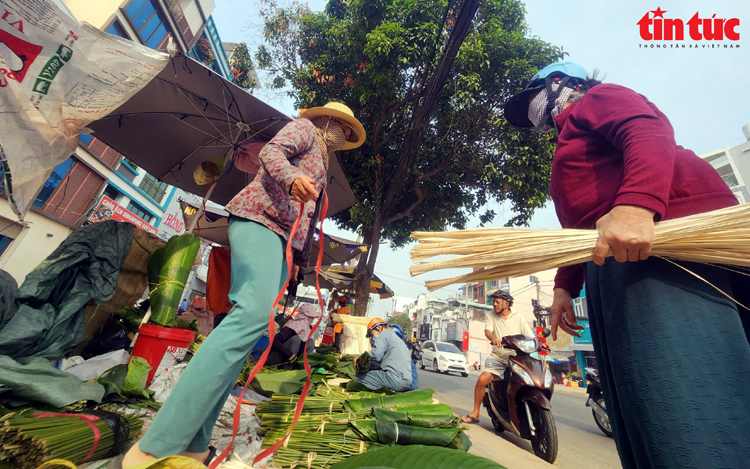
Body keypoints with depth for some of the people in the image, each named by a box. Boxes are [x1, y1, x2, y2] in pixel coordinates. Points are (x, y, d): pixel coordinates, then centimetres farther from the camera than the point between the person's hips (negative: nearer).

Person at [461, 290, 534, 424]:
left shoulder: (518, 318, 9)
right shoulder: (491, 317, 10)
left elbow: (531, 338, 5)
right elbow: (487, 331, -8)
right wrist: (493, 338, -30)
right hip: (498, 358, 0)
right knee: (482, 380, -19)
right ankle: (475, 413, -3)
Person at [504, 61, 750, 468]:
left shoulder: (595, 98, 15)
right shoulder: (568, 152, 37)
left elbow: (650, 130, -9)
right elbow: (579, 227, 30)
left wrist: (636, 205, -27)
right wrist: (564, 286, 22)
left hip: (653, 232, -9)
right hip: (611, 255, 9)